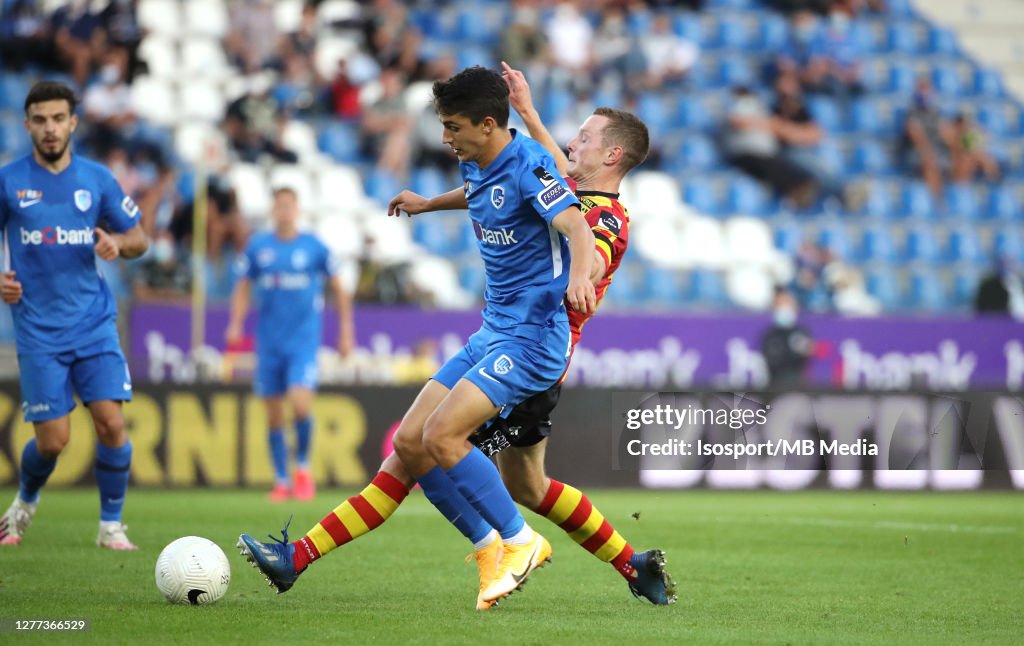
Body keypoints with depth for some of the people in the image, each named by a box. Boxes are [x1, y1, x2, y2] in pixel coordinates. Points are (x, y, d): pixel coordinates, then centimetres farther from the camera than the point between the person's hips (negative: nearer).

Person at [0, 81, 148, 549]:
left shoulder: (97, 179, 4)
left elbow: (138, 239, 11)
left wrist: (116, 243, -12)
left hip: (93, 324, 2)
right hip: (38, 332, -2)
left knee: (110, 422, -11)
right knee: (52, 440, -3)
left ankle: (111, 525, 6)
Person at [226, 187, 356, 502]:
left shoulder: (313, 246, -1)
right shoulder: (258, 247, 4)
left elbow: (338, 289, 8)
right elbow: (243, 287, 12)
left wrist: (346, 332, 5)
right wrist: (236, 325, -2)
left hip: (303, 340, -2)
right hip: (269, 342, 2)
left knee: (300, 405, -19)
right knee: (274, 414, 4)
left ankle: (303, 466, 4)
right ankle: (281, 480, 16)